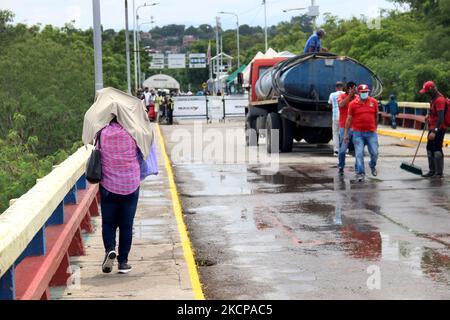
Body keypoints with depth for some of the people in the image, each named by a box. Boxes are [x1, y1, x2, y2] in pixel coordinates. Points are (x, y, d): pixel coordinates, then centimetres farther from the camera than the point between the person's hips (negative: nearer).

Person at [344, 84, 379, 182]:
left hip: (371, 133, 1)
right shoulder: (353, 104, 0)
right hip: (358, 133, -1)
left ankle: (372, 166, 33)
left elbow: (376, 116, 15)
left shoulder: (374, 102, 4)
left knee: (374, 153, 4)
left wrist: (375, 128, 17)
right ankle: (360, 173, 0)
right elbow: (349, 119, 4)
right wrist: (346, 133, 2)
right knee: (359, 154, -5)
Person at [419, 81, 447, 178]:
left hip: (439, 128, -10)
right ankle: (432, 171, 21)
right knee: (430, 148, 13)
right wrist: (428, 115, 12)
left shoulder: (439, 100, -21)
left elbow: (441, 117, -28)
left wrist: (434, 131, -33)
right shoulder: (434, 98, 10)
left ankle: (439, 173, -5)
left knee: (437, 149, -9)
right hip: (433, 128, 10)